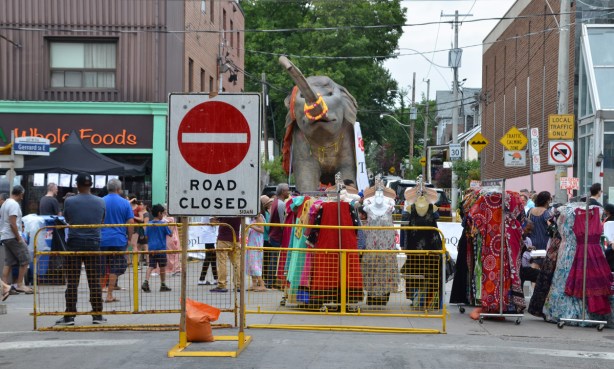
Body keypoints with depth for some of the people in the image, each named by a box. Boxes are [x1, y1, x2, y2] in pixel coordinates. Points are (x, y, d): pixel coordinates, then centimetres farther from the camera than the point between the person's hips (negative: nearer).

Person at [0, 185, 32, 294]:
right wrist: (19, 238, -16)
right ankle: (19, 284, 0)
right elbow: (13, 224, -20)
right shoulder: (14, 205, -14)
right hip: (13, 236, -9)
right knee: (25, 261, -2)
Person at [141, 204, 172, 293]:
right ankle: (163, 285, 17)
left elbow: (147, 237, 10)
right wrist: (168, 226, 13)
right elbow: (170, 234, 0)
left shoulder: (149, 224, 5)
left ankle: (146, 282, -18)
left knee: (150, 266, 1)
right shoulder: (163, 224, -8)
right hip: (161, 248, -3)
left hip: (151, 248, 3)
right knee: (162, 267, 9)